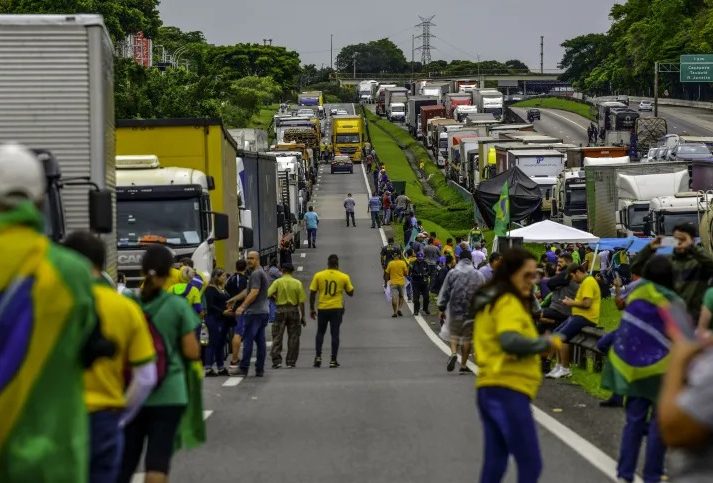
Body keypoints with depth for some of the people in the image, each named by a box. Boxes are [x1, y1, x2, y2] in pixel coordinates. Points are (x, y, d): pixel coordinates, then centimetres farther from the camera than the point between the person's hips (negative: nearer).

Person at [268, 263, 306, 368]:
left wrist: (275, 298, 9)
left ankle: (277, 361, -6)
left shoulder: (277, 282, -3)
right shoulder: (298, 283, 0)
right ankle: (291, 362, 8)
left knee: (277, 337, 2)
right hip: (293, 310, 1)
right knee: (293, 337, 8)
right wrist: (302, 316, 4)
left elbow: (268, 294, -13)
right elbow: (301, 302, -2)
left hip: (280, 310, -1)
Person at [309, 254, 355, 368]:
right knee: (335, 334, 5)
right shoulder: (344, 277, -3)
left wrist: (312, 309, 7)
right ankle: (333, 360, 3)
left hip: (322, 308, 1)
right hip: (337, 308, 0)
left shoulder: (318, 275, -3)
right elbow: (350, 293, 6)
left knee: (320, 333, 15)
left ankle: (318, 356, 3)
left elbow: (312, 293, -1)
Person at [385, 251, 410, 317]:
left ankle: (395, 312, -2)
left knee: (394, 298, 1)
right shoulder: (403, 263, -7)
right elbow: (406, 273, -4)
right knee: (401, 296, 18)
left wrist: (386, 280, 15)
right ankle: (399, 309, 3)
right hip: (401, 283, 0)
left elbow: (387, 274, 0)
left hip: (393, 283, 0)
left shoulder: (390, 263, -5)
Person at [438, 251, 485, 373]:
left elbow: (444, 293, -1)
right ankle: (463, 364, 11)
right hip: (471, 311, 1)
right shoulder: (478, 275, 2)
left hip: (454, 309, -1)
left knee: (454, 334, 13)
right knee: (467, 337, 8)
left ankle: (454, 353, -14)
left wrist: (441, 308, 7)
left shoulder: (452, 273, -2)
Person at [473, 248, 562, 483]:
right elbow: (510, 341, -27)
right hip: (509, 390, -10)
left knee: (494, 464, 11)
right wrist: (546, 342, -13)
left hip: (489, 388, 10)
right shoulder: (509, 303, -12)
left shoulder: (491, 302, 19)